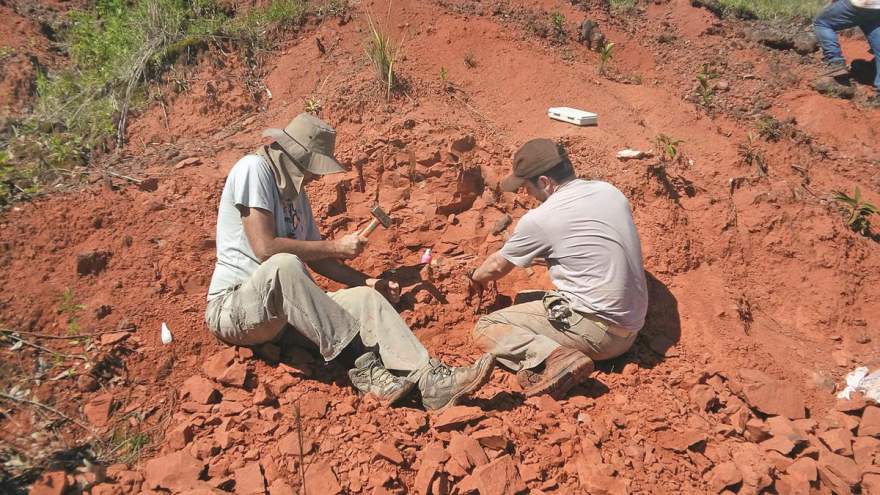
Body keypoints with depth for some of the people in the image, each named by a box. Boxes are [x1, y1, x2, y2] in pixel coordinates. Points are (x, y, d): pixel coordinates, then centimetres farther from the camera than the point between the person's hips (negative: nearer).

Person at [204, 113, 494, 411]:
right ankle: (365, 368, -33)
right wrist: (335, 247, -15)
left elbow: (315, 258, 18)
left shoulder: (295, 190, 15)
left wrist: (367, 282, 5)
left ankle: (433, 380, -25)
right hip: (233, 306, -7)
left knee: (367, 298, -11)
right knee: (283, 265, -38)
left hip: (286, 311, 8)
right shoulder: (254, 168, -11)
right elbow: (264, 248, -23)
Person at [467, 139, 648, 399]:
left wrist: (476, 277, 27)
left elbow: (497, 266, 5)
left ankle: (553, 358, -22)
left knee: (486, 329, -3)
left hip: (598, 332, -8)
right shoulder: (610, 191, 6)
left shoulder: (538, 220, -12)